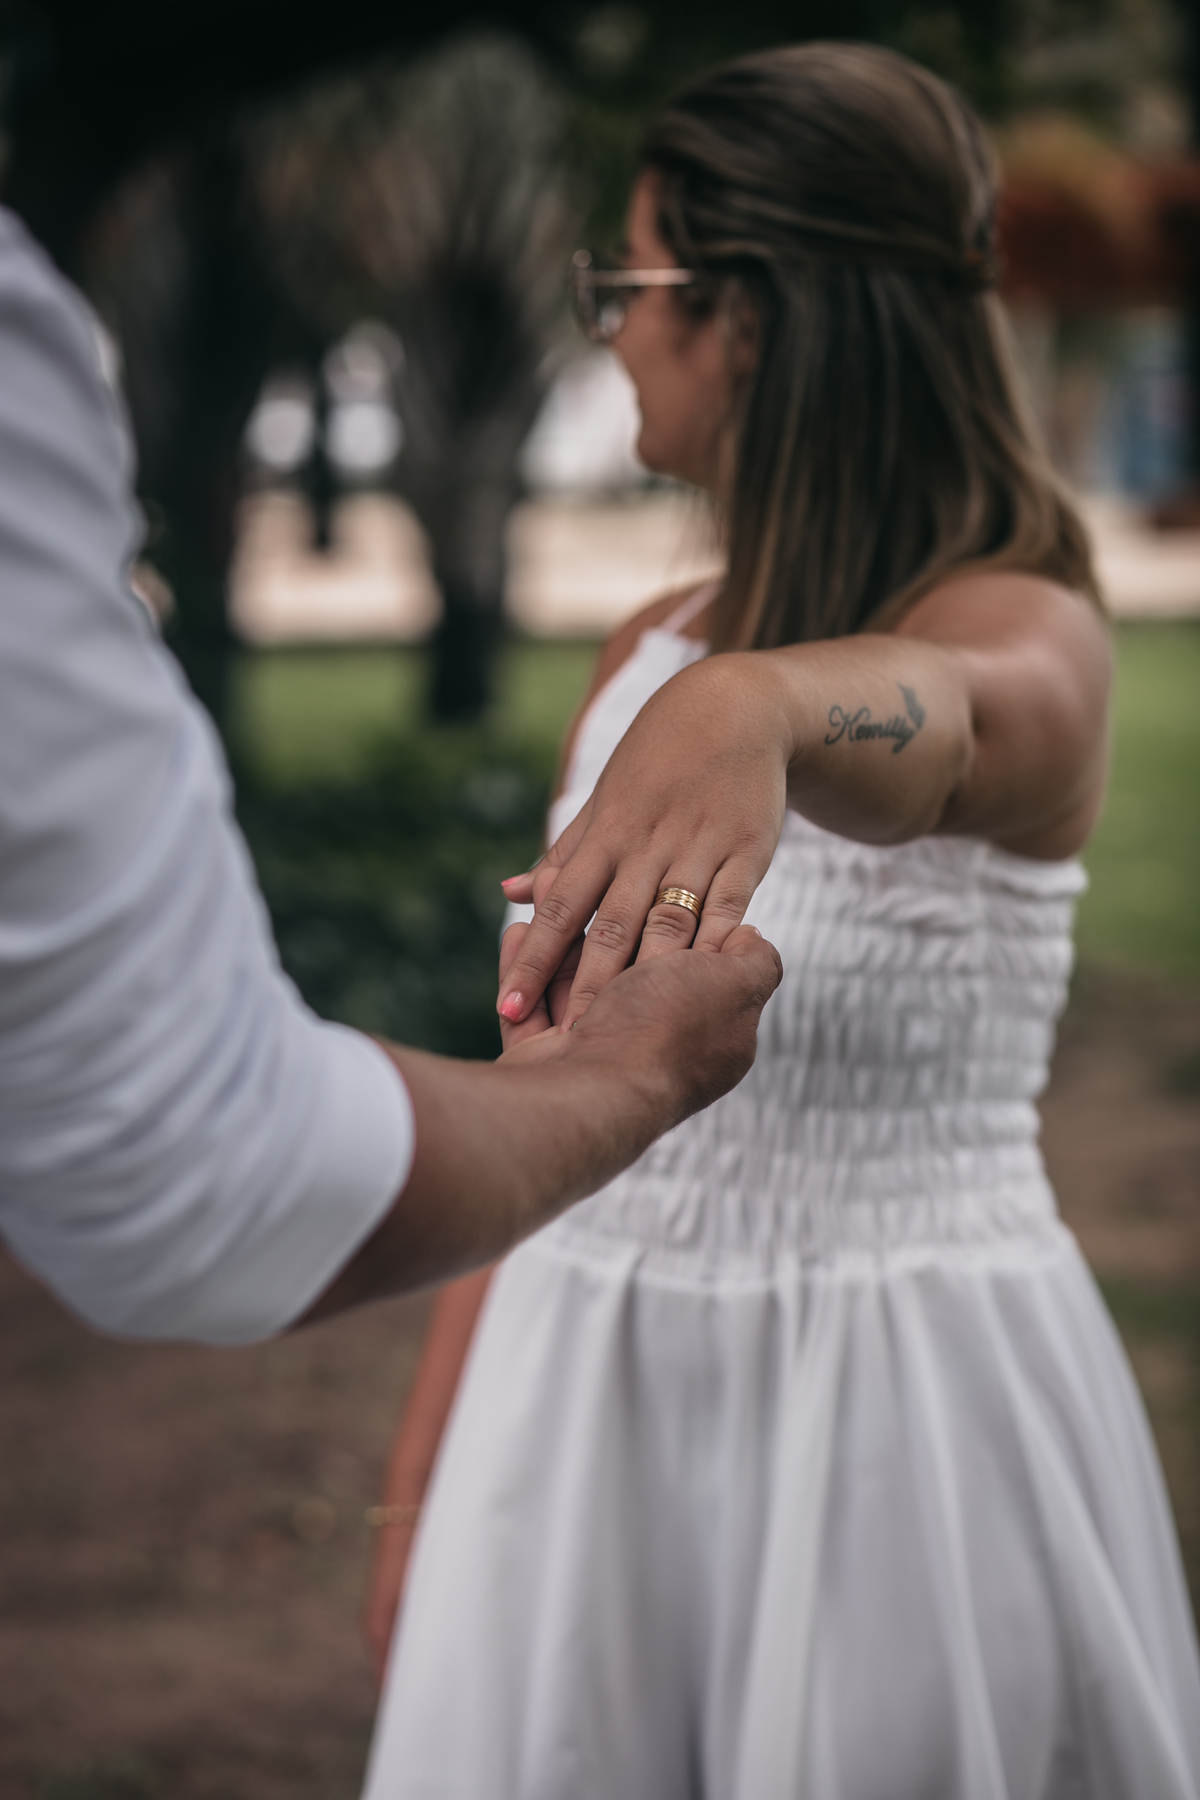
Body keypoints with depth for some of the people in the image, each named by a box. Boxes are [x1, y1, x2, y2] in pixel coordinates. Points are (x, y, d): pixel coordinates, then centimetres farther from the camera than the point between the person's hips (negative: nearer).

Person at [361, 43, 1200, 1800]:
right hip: (587, 1396, 6)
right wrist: (428, 1466, 10)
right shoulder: (645, 656, 8)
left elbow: (953, 712, -38)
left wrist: (755, 706, -60)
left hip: (904, 1383, -5)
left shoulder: (1033, 631, -12)